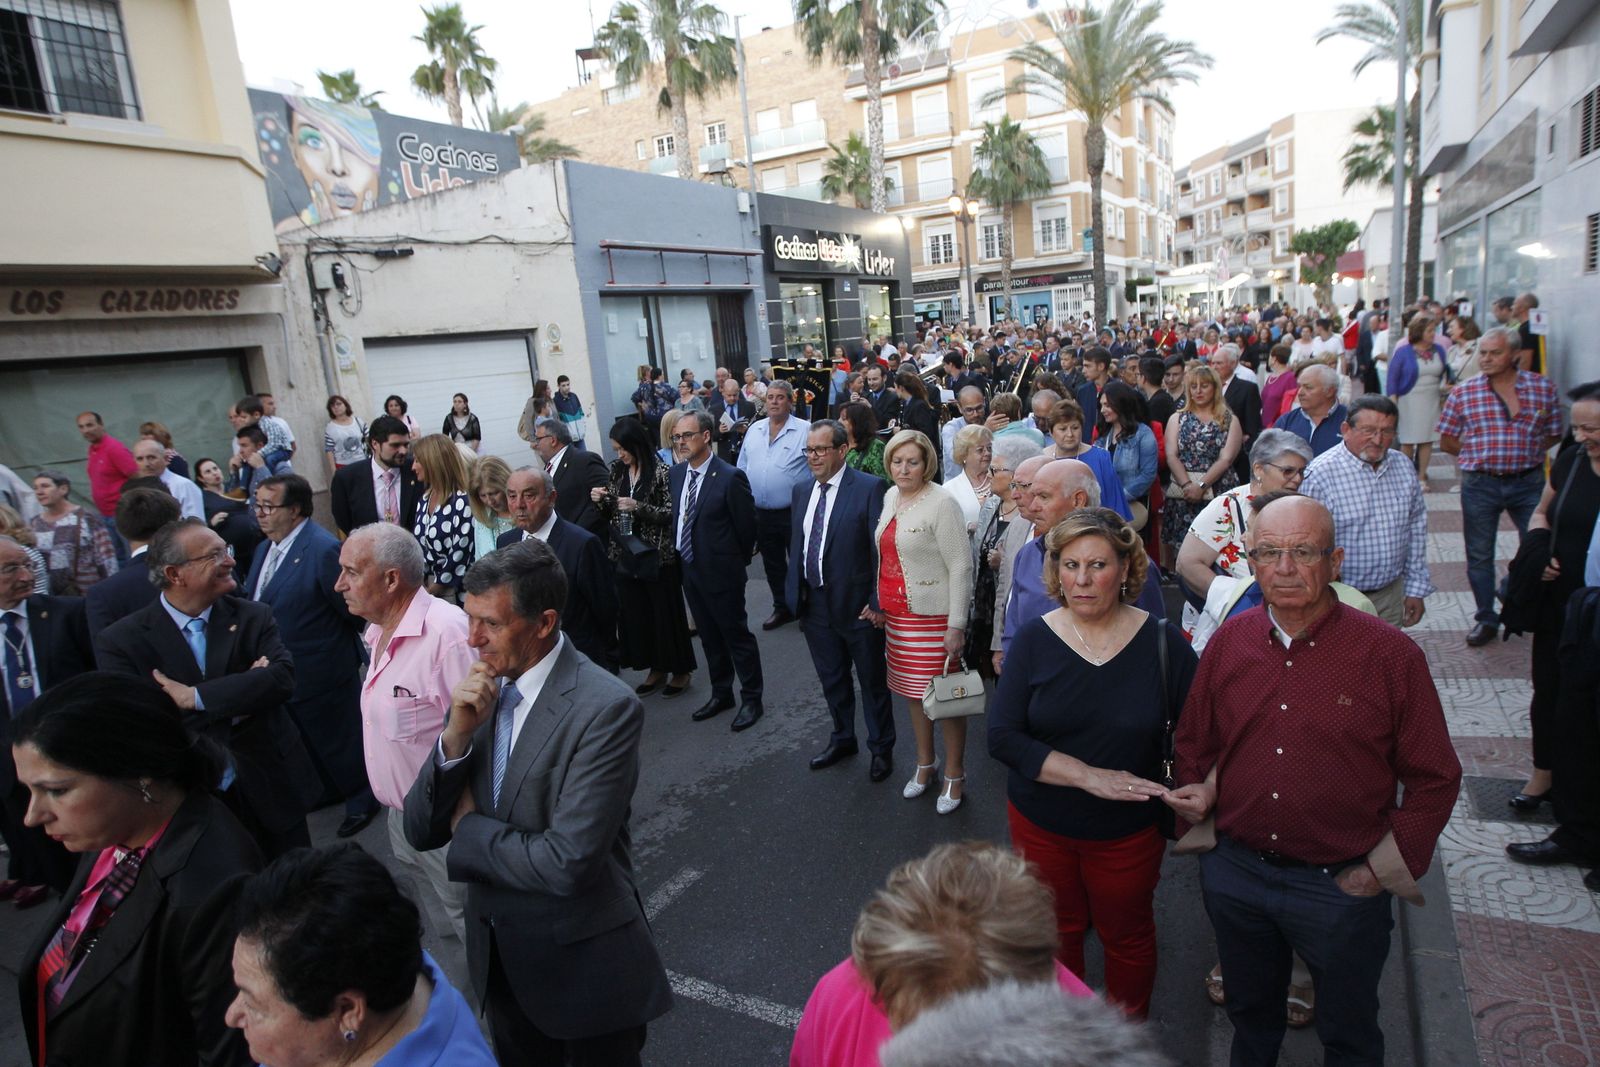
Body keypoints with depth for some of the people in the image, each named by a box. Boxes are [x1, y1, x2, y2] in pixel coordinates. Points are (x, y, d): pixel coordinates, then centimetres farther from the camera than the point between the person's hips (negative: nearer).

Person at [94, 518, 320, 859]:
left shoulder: (253, 618, -3)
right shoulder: (120, 641, -8)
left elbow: (283, 678, -18)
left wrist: (194, 697, -23)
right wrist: (241, 698, -17)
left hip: (270, 793, 2)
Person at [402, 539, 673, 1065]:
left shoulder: (606, 708, -25)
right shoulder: (479, 688, -5)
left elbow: (568, 862, -29)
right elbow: (421, 831, -3)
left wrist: (470, 827, -14)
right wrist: (457, 734, -20)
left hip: (584, 966, -6)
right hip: (500, 959, 6)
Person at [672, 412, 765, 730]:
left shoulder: (730, 477, -20)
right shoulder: (676, 473, 2)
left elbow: (747, 525, -12)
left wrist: (737, 561, -2)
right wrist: (682, 553, 12)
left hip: (721, 572, -7)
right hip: (690, 569, 7)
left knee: (736, 635, 6)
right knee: (709, 636, 19)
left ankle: (751, 699, 21)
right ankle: (721, 694, 35)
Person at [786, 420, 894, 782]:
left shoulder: (870, 489, -14)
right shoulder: (802, 491, 6)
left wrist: (877, 601, -17)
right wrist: (794, 593, 8)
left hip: (857, 604, -6)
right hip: (814, 603, 6)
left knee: (872, 681, 12)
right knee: (831, 679, 21)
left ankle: (881, 748, 31)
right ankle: (842, 739, 41)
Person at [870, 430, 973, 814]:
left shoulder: (942, 503, -15)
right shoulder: (891, 497, 7)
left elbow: (961, 567, -16)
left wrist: (956, 626, -18)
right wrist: (878, 602, 15)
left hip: (933, 618, -7)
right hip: (896, 615, 7)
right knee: (912, 691, 17)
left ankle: (954, 776, 20)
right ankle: (925, 764, 34)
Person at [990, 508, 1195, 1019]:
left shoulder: (1163, 643, -13)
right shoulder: (1033, 639, -12)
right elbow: (1003, 737, -16)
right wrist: (1090, 776, -25)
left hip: (1129, 829, 0)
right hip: (1040, 823, 1)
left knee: (1127, 937, 20)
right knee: (1057, 933, 20)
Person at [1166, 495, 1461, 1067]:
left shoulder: (1390, 654, -14)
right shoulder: (1229, 642, -3)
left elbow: (1435, 777, -6)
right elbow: (1193, 740, 10)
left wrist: (1384, 868, -9)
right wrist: (1195, 791, -7)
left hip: (1341, 886, -3)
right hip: (1234, 872, 3)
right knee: (1249, 1014, 26)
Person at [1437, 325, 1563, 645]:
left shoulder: (1543, 388, 1)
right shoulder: (1463, 392, -1)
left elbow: (1554, 434, 11)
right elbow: (1446, 441, 5)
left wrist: (1528, 452, -2)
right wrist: (1481, 454, -3)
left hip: (1529, 482, 1)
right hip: (1480, 484, 0)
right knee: (1479, 555, 7)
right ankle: (1486, 620, 22)